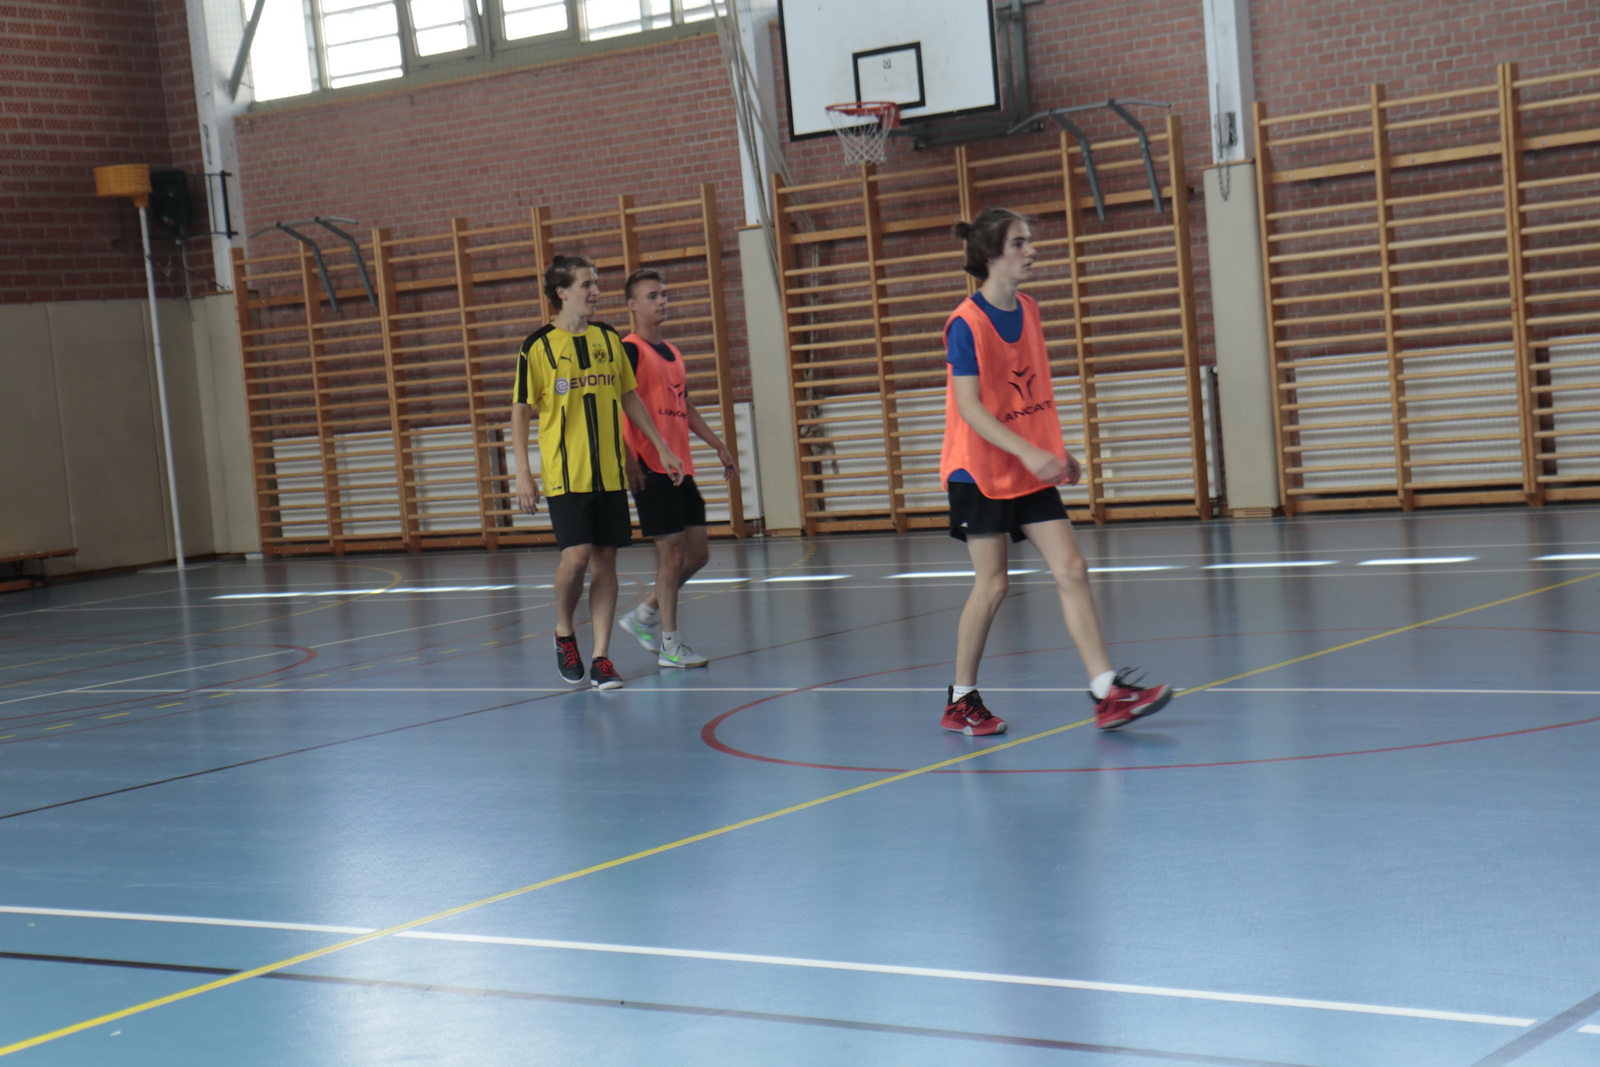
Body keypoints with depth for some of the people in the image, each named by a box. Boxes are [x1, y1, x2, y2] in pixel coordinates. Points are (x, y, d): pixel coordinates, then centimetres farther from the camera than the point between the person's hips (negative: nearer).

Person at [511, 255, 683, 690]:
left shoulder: (608, 339, 9)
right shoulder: (538, 346, -5)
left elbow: (629, 397, 18)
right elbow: (519, 411, -4)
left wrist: (661, 447, 15)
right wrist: (522, 474, -11)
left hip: (610, 472, 4)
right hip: (565, 474, -4)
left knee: (606, 560, 2)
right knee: (577, 555, -15)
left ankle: (601, 659, 7)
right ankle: (564, 633, 13)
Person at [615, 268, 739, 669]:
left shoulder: (673, 353, 18)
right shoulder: (630, 350, -8)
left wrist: (719, 447, 24)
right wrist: (627, 460, -23)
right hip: (651, 468, -8)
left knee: (697, 553, 8)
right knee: (672, 551, -7)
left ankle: (645, 615, 22)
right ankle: (669, 645, 1)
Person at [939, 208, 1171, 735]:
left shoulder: (1028, 309, 7)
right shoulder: (966, 324, -15)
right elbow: (968, 407, -19)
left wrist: (1058, 451, 17)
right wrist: (1028, 452, -27)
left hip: (1031, 473, 7)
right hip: (979, 472, -7)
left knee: (1072, 570, -2)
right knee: (991, 584, -2)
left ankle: (1108, 693, -4)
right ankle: (961, 701, 14)